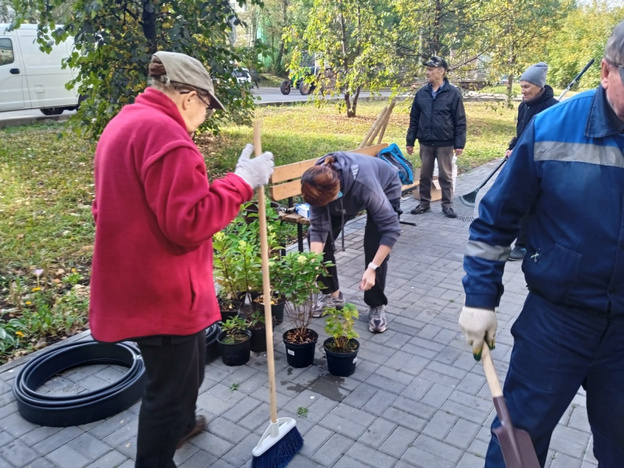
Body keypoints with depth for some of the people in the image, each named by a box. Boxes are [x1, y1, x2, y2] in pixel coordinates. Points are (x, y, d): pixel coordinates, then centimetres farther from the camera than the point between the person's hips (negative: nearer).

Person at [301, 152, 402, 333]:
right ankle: (331, 294, 11)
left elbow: (391, 228, -38)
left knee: (374, 246, -20)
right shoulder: (319, 183, -33)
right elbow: (319, 229, -25)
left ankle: (377, 306, 1)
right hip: (346, 196, 4)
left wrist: (372, 268, -40)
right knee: (315, 235, -8)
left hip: (385, 189, -4)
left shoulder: (363, 184, -45)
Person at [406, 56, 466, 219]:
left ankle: (447, 205, 16)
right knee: (425, 175, 11)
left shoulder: (453, 93, -5)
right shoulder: (421, 93, 5)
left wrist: (459, 143, -9)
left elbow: (460, 121, -5)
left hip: (445, 143, -3)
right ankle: (424, 203, 23)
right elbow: (414, 119, 9)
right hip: (425, 142, 3)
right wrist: (410, 141, 7)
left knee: (445, 176, 5)